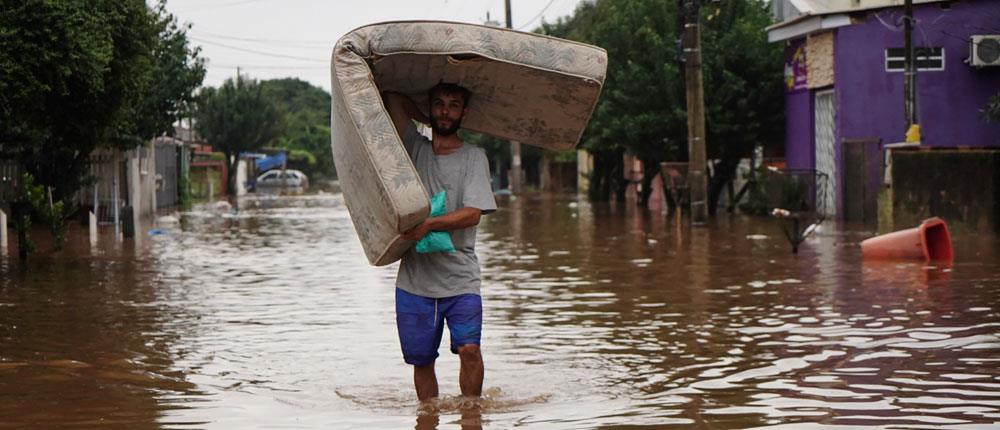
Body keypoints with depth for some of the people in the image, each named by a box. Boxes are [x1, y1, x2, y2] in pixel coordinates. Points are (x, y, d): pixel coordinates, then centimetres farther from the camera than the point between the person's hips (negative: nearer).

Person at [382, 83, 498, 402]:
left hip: (461, 279, -2)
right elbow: (393, 99, 8)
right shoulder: (415, 148, 12)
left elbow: (472, 214, -9)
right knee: (421, 360, 4)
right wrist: (430, 122, 17)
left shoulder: (474, 157, 4)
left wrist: (428, 224, -20)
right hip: (414, 279, 2)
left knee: (469, 348, -16)